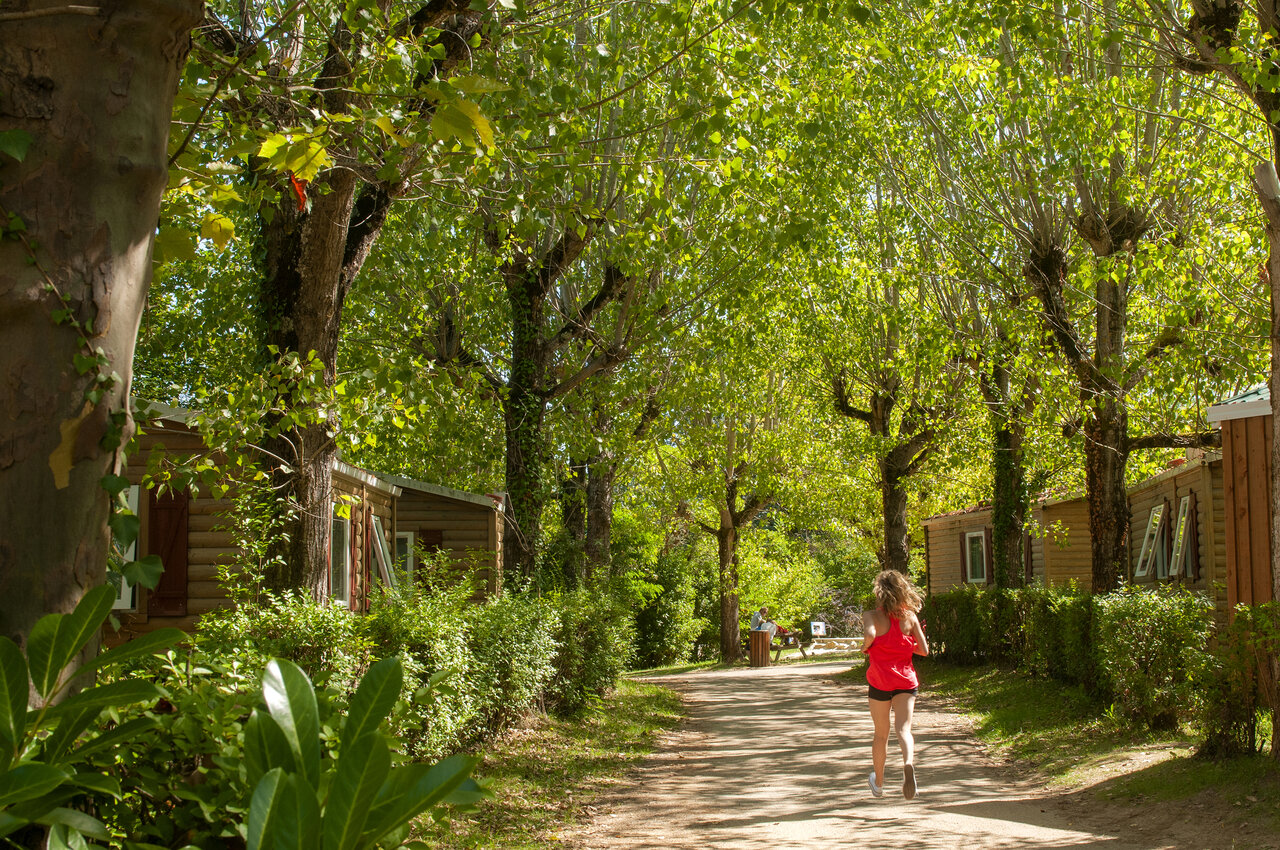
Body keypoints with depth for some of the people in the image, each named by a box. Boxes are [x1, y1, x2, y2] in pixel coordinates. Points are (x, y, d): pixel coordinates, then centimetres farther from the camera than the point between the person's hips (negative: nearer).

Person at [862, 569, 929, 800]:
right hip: (906, 680, 1)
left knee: (881, 734, 14)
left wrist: (865, 647, -7)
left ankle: (878, 782, 30)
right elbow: (924, 650, 1)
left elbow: (870, 634, -28)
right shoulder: (910, 616, 2)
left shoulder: (872, 616, -6)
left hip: (880, 681, -1)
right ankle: (908, 762, -39)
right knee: (903, 729, -7)